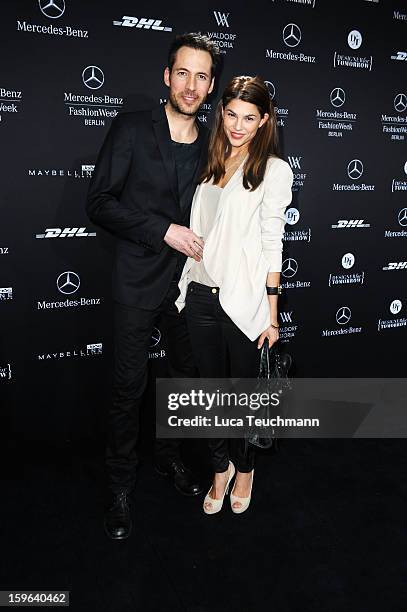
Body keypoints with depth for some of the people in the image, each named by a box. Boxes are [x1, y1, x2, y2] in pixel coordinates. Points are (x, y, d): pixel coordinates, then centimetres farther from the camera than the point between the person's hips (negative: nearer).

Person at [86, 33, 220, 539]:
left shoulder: (211, 145, 6)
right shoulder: (132, 129, -7)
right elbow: (99, 203, -11)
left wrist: (206, 249, 3)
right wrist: (164, 230, -18)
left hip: (189, 280, 5)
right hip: (139, 283, -4)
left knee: (185, 376, 15)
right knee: (129, 388, 3)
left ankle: (169, 455, 39)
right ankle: (121, 487, 22)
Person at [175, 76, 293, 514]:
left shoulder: (274, 170, -4)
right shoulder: (210, 162, 10)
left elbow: (272, 245, -7)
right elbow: (198, 230, 12)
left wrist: (271, 313, -7)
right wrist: (187, 288, 8)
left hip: (242, 299, -4)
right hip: (200, 295, 4)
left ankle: (244, 468, 36)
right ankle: (221, 467, 35)